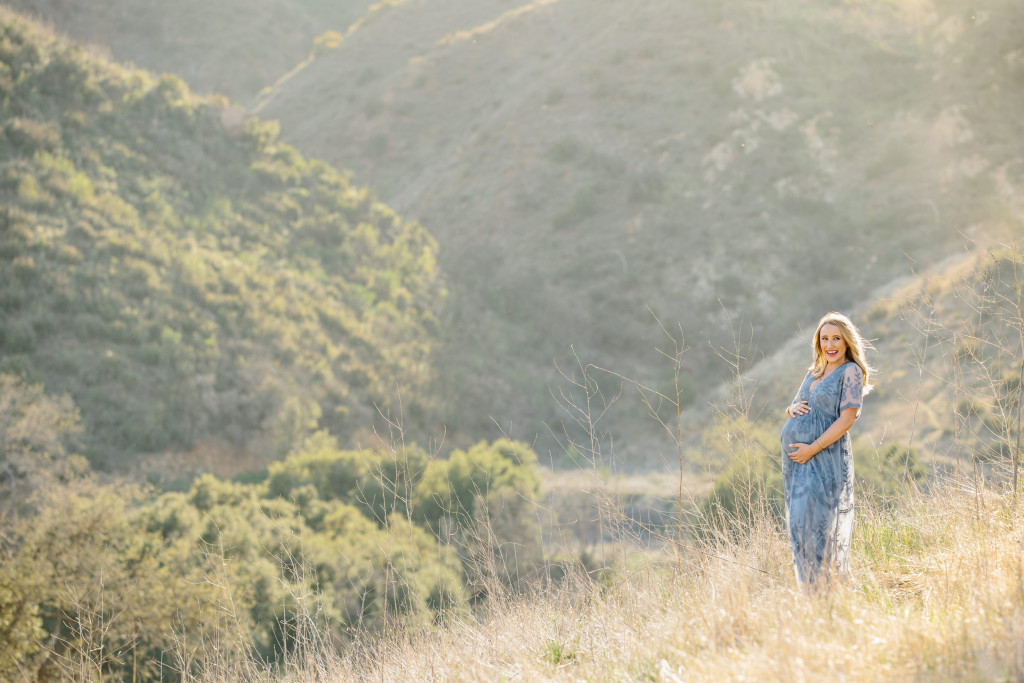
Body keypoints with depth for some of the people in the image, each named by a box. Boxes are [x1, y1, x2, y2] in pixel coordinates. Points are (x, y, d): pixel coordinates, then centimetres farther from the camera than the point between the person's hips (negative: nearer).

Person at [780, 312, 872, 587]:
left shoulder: (851, 372, -3)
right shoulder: (814, 372, 19)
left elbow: (847, 419, -12)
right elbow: (792, 407, 26)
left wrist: (812, 449, -16)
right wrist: (793, 409, 0)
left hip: (824, 457, -8)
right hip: (795, 458, 8)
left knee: (811, 523, -14)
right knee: (798, 523, 6)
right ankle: (810, 589, 13)